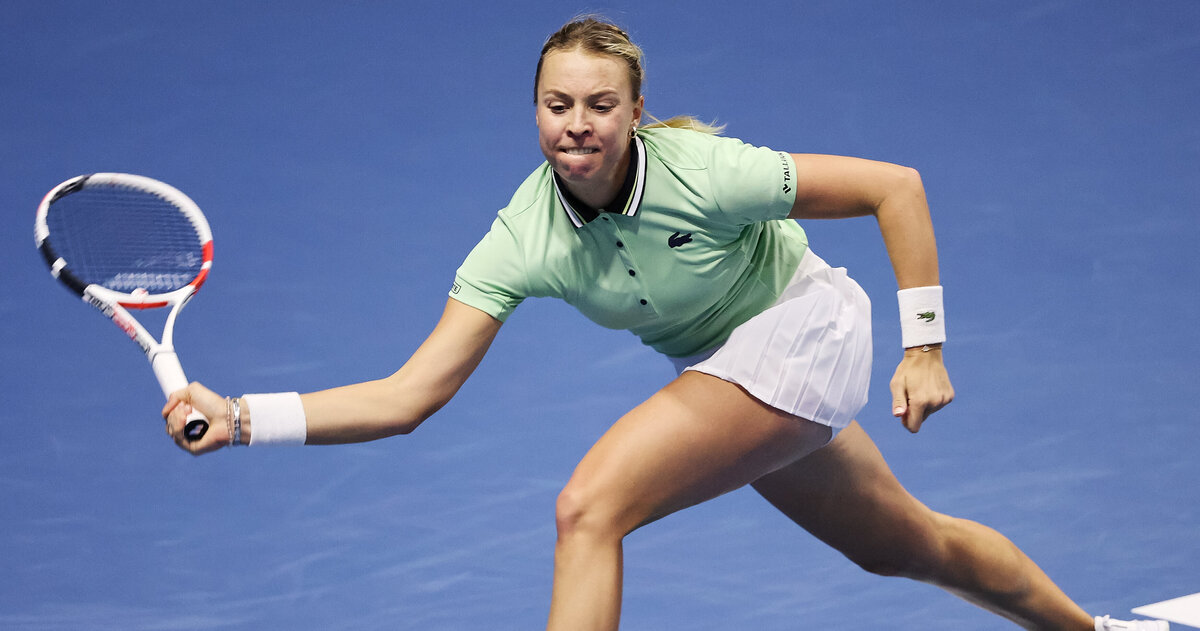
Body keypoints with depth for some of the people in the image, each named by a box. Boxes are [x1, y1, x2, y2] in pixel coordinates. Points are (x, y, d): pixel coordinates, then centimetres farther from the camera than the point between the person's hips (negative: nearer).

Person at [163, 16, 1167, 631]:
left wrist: (924, 347, -17)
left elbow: (897, 187, -19)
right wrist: (240, 418, -32)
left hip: (803, 328, -6)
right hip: (722, 366, 6)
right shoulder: (522, 240, -18)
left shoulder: (704, 173, -30)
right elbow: (408, 396, -22)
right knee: (904, 544, 24)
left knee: (589, 506, -23)